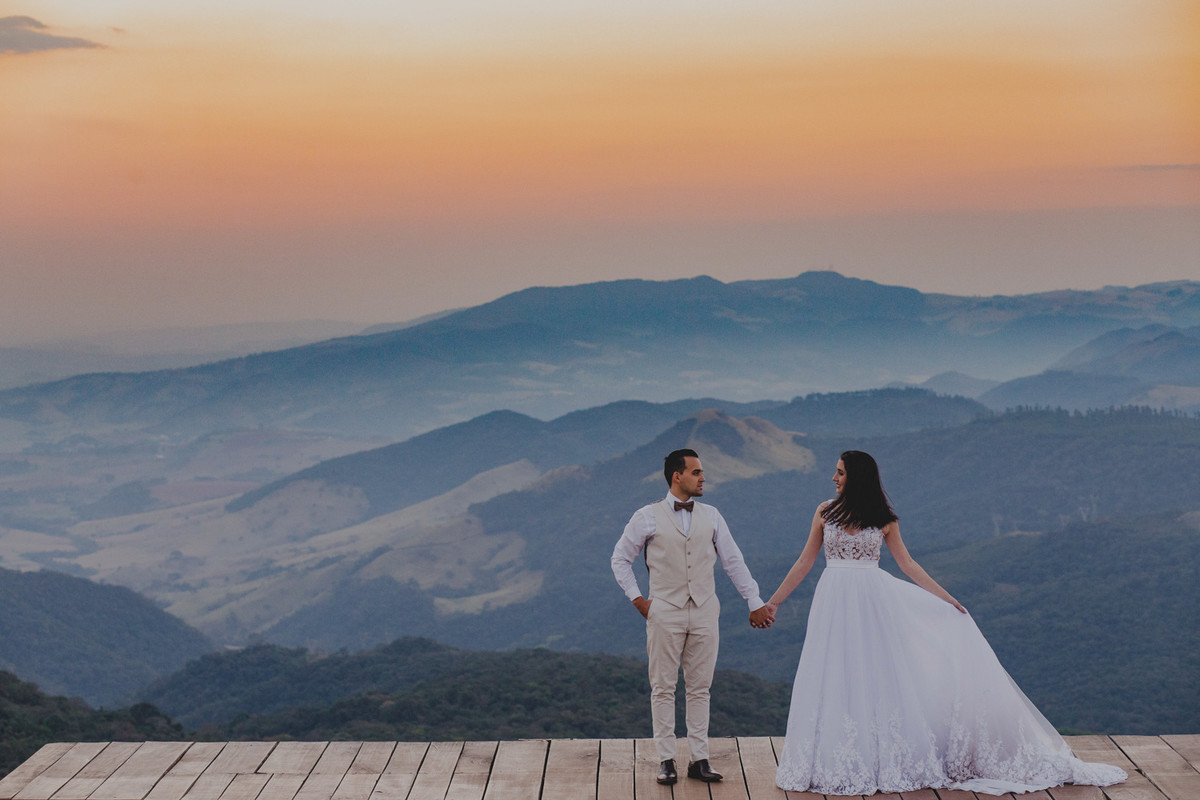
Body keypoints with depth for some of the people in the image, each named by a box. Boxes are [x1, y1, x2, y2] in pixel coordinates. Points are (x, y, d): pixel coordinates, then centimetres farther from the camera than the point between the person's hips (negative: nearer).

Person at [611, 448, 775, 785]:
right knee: (663, 688, 2)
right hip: (665, 614, -3)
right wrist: (637, 599, 0)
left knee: (700, 688, 6)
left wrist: (755, 602, 9)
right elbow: (620, 558, 8)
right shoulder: (647, 517, 0)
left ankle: (699, 759, 12)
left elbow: (733, 561, 13)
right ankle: (666, 760, 9)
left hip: (704, 613, 3)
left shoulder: (711, 516, 9)